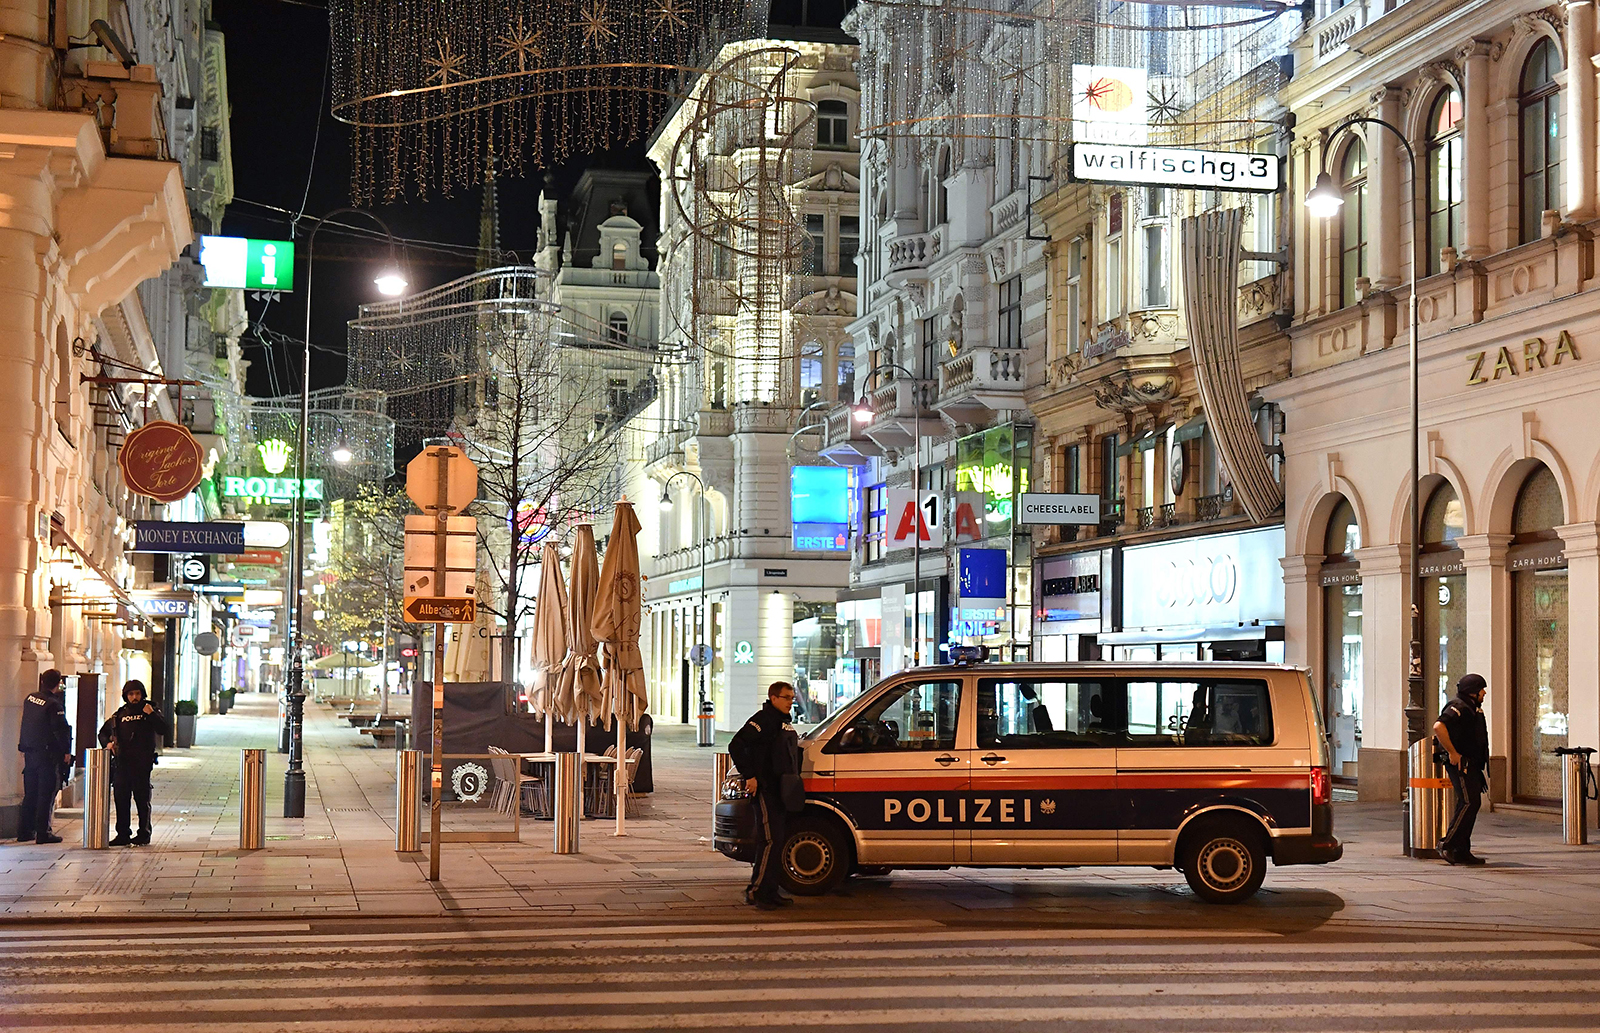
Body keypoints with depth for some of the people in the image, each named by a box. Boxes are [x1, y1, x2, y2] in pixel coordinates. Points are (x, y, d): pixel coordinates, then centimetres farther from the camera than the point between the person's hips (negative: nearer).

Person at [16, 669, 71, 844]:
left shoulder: (30, 698, 6)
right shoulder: (54, 704, -16)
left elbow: (27, 724, 15)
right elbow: (61, 730, -14)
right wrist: (66, 751, -4)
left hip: (29, 752, 7)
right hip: (47, 754, -7)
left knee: (30, 794, 14)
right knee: (46, 794, -2)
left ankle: (24, 831, 16)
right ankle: (42, 833, -2)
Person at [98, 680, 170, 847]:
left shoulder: (150, 711, 5)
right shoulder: (120, 714, 15)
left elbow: (164, 731, -8)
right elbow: (103, 732, 26)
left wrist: (152, 715, -18)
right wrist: (107, 743, 6)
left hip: (142, 763, -4)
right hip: (122, 763, 4)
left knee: (142, 799, 0)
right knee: (121, 798, 4)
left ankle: (144, 835, 6)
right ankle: (123, 835, 11)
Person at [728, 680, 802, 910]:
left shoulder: (784, 722, 18)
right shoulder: (763, 719, -12)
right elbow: (736, 746, -20)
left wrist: (793, 782, 20)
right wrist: (750, 776, -20)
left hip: (781, 791, 10)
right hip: (766, 790, -10)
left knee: (778, 841, 11)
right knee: (771, 841, -12)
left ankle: (770, 892, 17)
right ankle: (756, 892, -9)